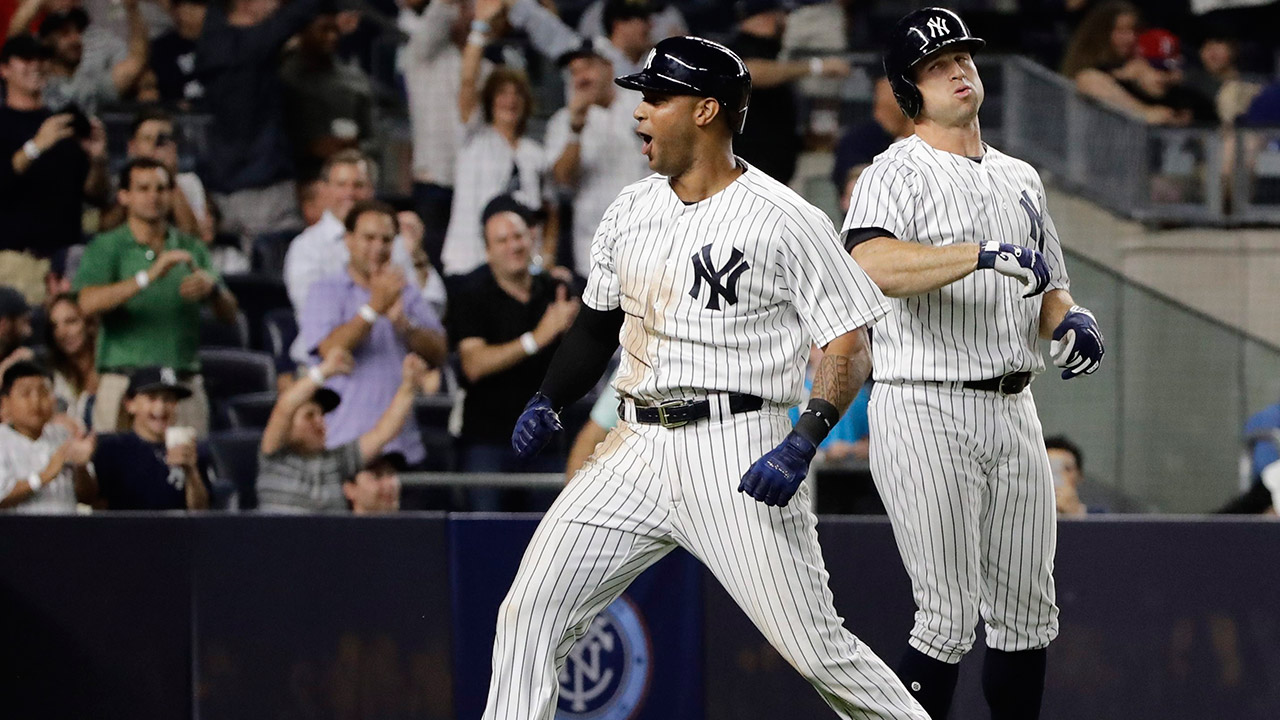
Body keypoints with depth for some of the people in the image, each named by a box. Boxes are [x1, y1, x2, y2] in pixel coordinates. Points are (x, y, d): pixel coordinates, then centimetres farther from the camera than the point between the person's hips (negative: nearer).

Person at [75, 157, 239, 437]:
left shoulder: (191, 248, 15)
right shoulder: (106, 248, 4)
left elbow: (229, 314, 10)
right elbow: (88, 303, -14)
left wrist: (212, 286, -13)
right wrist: (148, 277, -23)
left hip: (186, 381, 3)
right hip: (126, 380, -3)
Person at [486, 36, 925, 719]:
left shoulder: (786, 221, -7)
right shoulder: (631, 212, 13)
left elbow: (850, 347, -8)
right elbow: (598, 325, 25)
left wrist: (803, 444, -21)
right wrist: (549, 401, 8)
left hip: (738, 453, -6)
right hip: (638, 448, 6)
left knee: (817, 649, -7)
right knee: (527, 615, -4)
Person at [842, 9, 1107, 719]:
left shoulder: (1020, 179, 18)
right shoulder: (897, 174, -6)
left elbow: (1047, 292, 25)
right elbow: (872, 265, -27)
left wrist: (1072, 321, 2)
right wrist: (984, 255, -34)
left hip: (1013, 412, 7)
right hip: (925, 412, -7)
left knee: (1026, 615, 10)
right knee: (949, 619, -11)